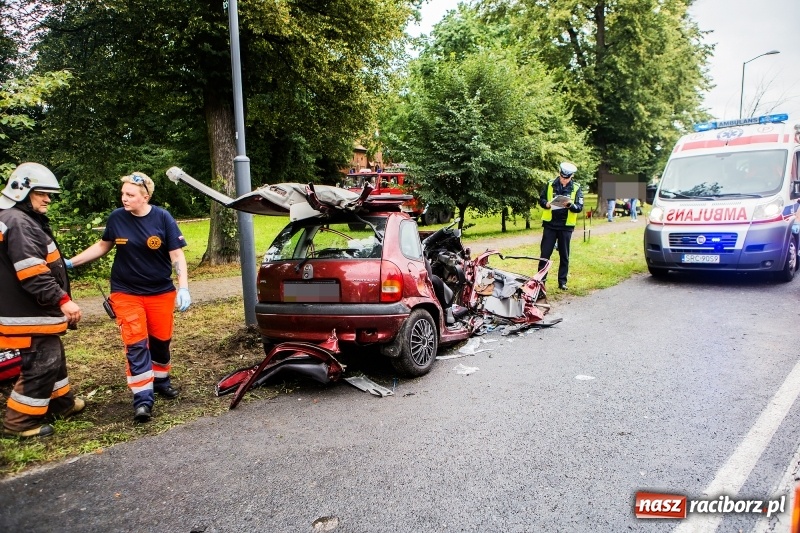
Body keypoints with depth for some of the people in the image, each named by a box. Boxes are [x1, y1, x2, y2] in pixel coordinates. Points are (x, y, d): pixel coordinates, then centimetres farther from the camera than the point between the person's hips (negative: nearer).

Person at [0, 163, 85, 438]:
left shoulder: (27, 220, 15)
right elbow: (33, 273, -28)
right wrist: (62, 300, -29)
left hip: (37, 310, 11)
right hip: (30, 314, -11)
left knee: (53, 356, 21)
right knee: (41, 364, -3)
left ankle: (61, 402, 36)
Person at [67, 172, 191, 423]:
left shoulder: (163, 218, -10)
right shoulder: (117, 218, -4)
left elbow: (177, 255, -10)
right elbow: (103, 245, 13)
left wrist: (183, 288, -19)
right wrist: (71, 262, 10)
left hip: (161, 292, 0)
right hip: (126, 292, 0)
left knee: (161, 340, 12)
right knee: (136, 344, -5)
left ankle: (161, 381, 35)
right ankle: (143, 399, -2)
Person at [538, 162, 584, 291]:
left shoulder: (576, 188, 0)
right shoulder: (550, 185, 2)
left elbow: (580, 207, -4)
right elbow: (541, 199, 7)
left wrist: (570, 205, -24)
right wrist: (547, 204, -15)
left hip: (566, 226, 0)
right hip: (550, 225, 0)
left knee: (564, 256, 7)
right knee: (545, 254, 3)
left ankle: (562, 282, 16)